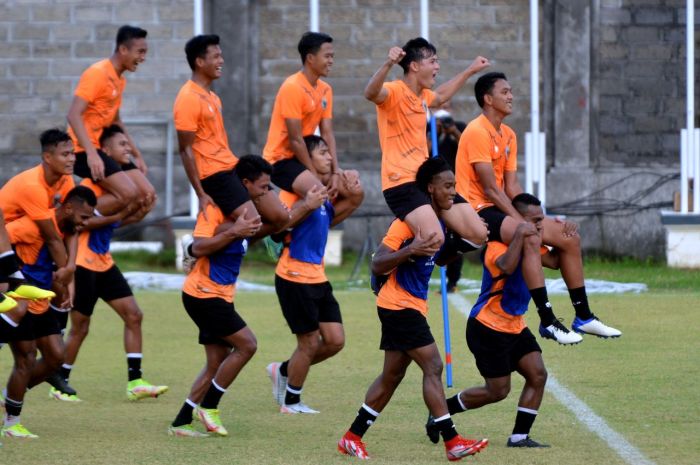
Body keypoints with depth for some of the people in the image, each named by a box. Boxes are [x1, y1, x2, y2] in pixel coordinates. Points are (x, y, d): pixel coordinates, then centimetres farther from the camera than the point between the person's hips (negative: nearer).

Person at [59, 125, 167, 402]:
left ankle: (135, 382, 0)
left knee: (133, 315, 0)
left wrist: (133, 217, -4)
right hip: (84, 262, -8)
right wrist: (118, 215, -26)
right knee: (80, 327, -1)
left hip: (104, 262, 8)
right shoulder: (93, 182, -15)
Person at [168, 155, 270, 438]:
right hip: (204, 294, -9)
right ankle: (208, 407, -5)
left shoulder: (243, 209, 10)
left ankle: (181, 423, 9)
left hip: (220, 296, 9)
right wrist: (234, 231, -30)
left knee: (217, 363, 7)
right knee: (247, 344, -13)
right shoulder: (216, 208, -16)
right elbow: (199, 247, -25)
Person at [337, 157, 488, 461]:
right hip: (399, 305, -10)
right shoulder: (409, 221, -17)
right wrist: (410, 250, -34)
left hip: (413, 306, 10)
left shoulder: (436, 220, 9)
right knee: (433, 368, -13)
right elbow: (377, 266, -20)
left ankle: (353, 438, 20)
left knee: (392, 375, 13)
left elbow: (440, 259, 24)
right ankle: (452, 442, -15)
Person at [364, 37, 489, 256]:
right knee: (434, 238, -30)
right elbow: (371, 93, -35)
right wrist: (388, 64, -52)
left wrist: (470, 70, 49)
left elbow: (440, 96, 42)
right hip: (402, 181, -9)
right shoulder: (394, 92, -11)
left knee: (479, 234, 1)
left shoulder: (423, 96, 17)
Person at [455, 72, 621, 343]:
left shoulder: (508, 135, 15)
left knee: (569, 237, 4)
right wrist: (522, 220, -21)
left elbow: (512, 187, 10)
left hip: (502, 211, 10)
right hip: (477, 210, -10)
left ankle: (583, 317, 11)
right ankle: (548, 321, -38)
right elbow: (491, 190, -17)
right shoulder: (477, 132, -13)